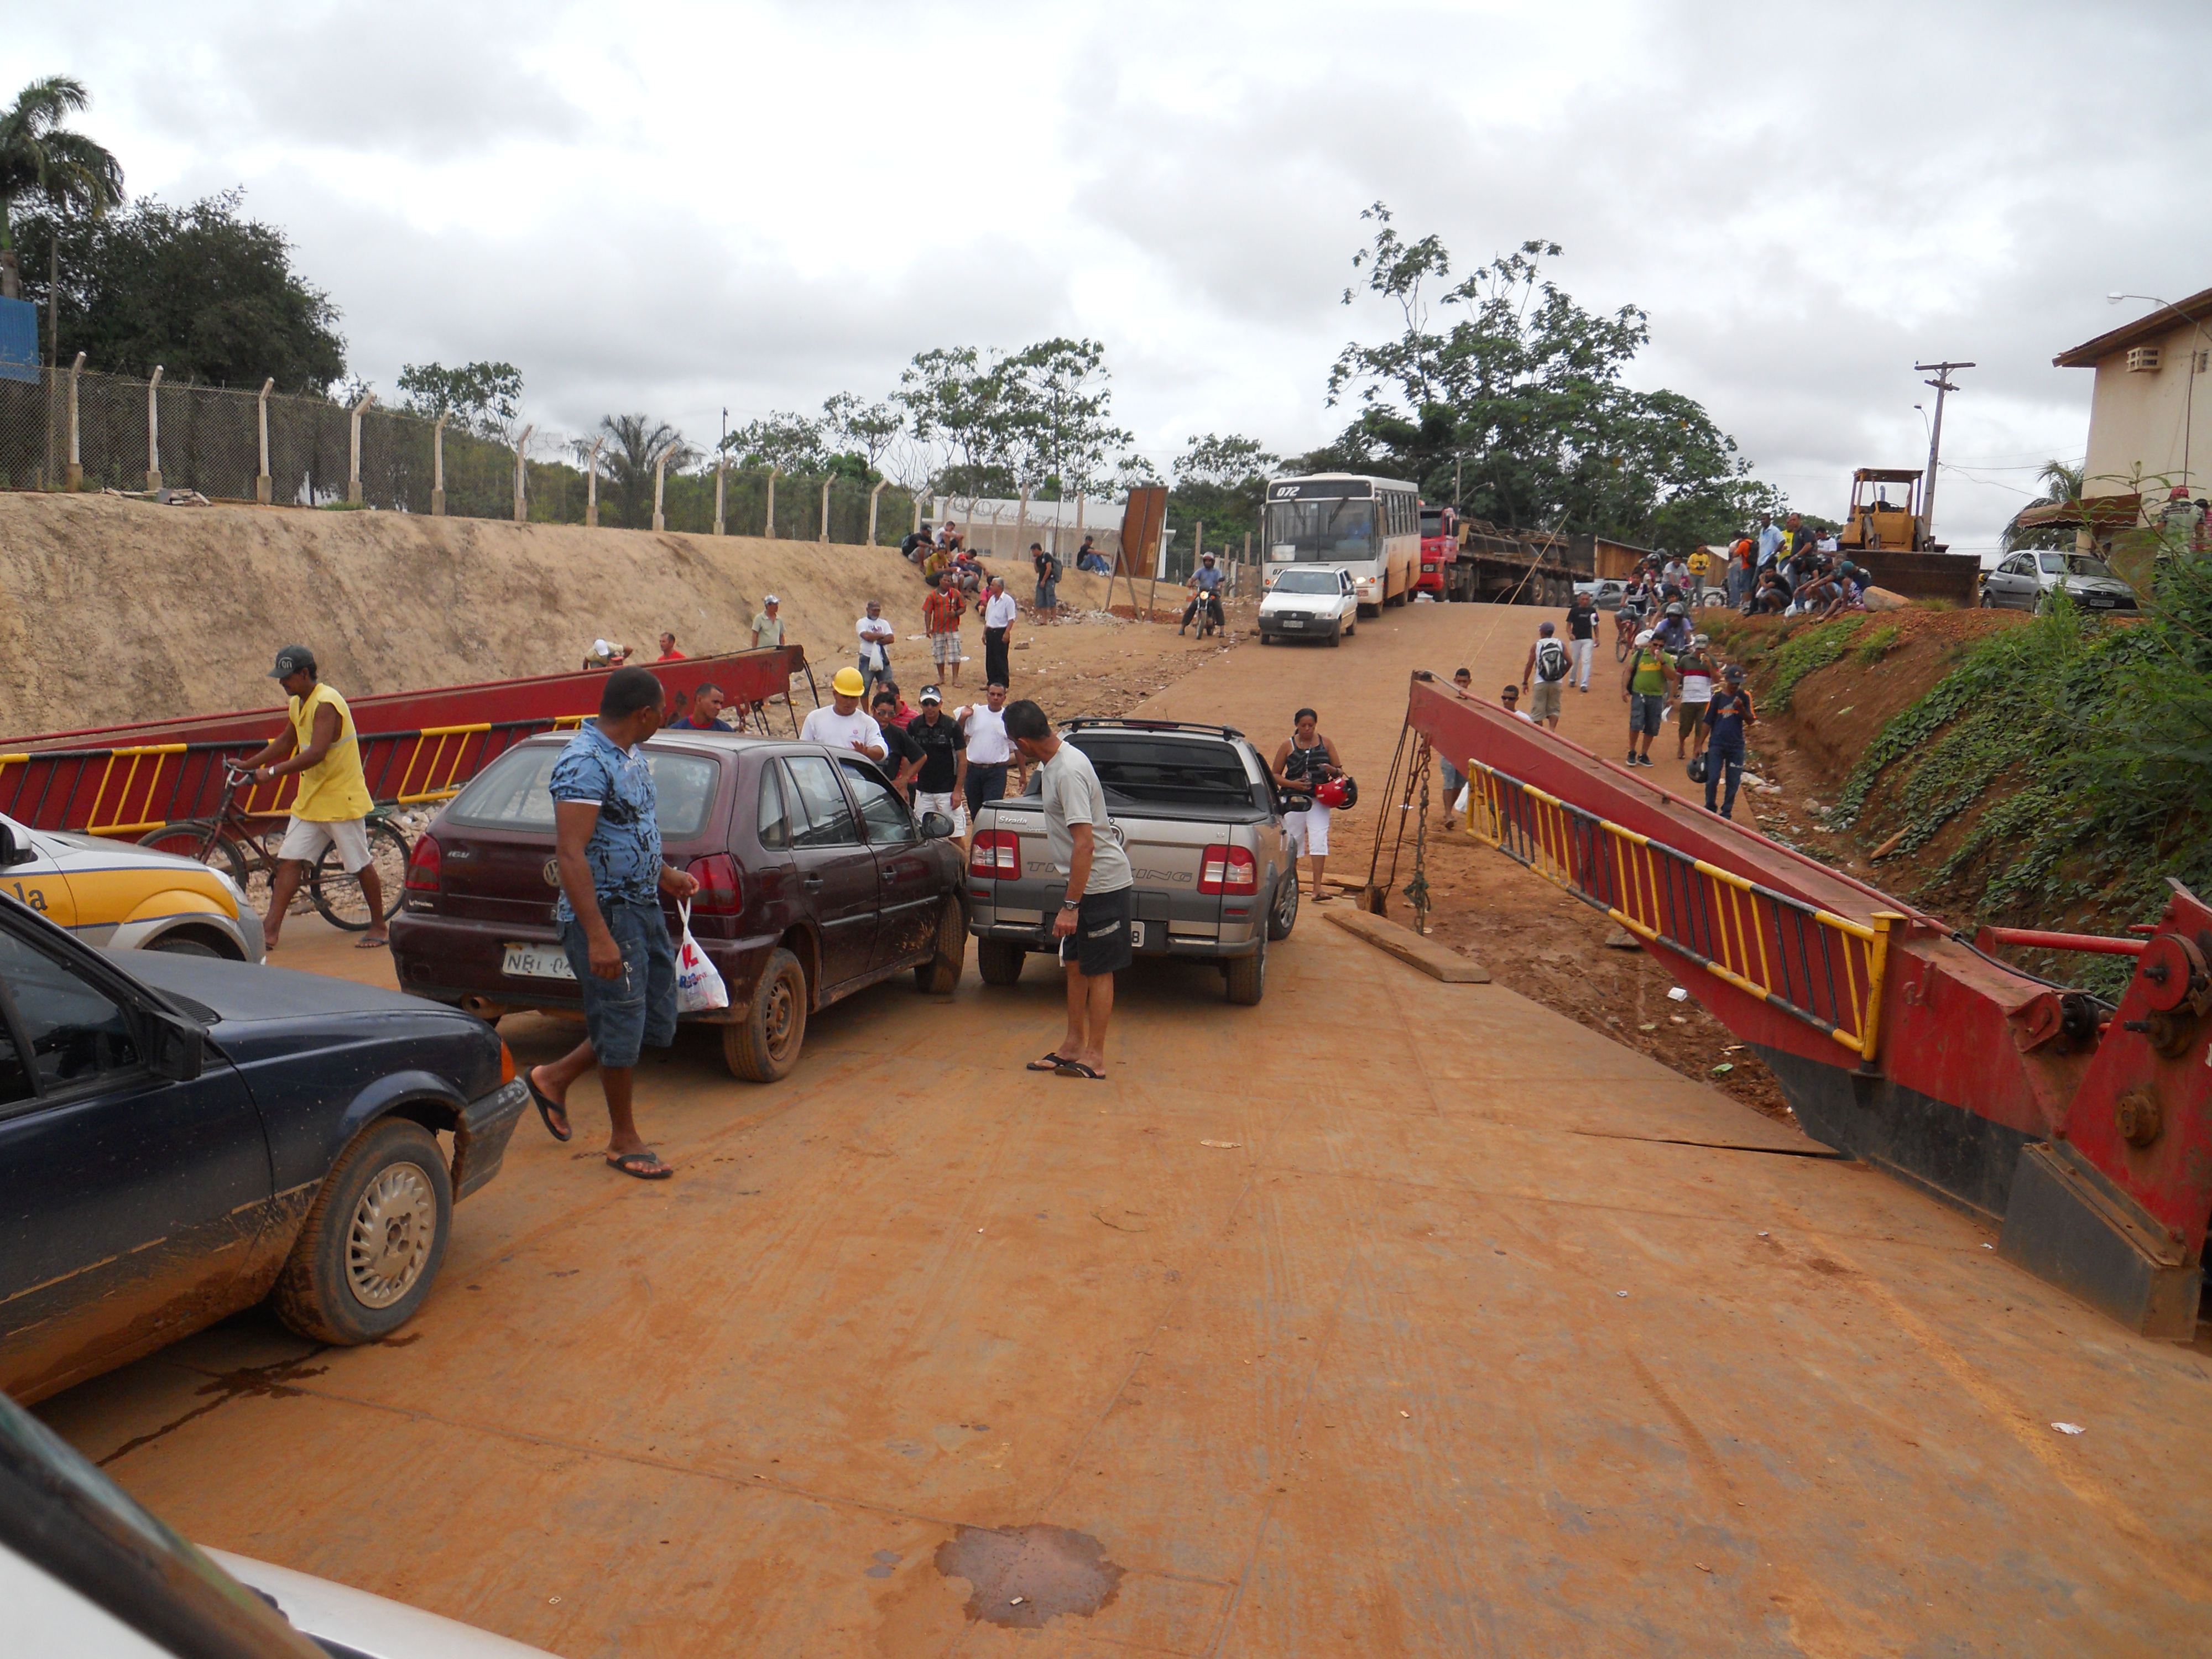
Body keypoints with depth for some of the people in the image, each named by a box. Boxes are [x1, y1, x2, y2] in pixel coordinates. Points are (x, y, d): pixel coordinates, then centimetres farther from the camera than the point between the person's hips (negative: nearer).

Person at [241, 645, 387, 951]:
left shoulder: (326, 704, -20)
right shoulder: (297, 704, 9)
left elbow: (316, 753, -28)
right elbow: (286, 741, 24)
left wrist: (273, 772, -26)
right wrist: (249, 765, 20)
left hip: (341, 797, -9)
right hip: (310, 799, 9)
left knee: (360, 865, 2)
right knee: (289, 860, 1)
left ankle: (379, 928, 15)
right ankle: (270, 930, 0)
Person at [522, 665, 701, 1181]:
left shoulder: (631, 756, 10)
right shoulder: (585, 763, -20)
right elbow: (570, 854, -26)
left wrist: (665, 875, 26)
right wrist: (598, 937, -29)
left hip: (644, 907, 10)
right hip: (606, 911, -10)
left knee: (657, 1021, 14)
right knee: (621, 1024, 1)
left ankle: (553, 1079, 31)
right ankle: (624, 1140, 19)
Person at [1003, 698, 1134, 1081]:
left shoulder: (1069, 772, -25)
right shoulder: (1055, 761, 6)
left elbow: (1084, 844, -28)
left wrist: (1070, 905, -27)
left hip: (1102, 884, -10)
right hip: (1086, 883, 10)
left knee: (1098, 970, 0)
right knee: (1075, 965, 16)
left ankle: (1095, 1057, 9)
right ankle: (1073, 1046, 26)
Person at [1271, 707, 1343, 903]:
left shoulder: (1326, 744, 6)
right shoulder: (1288, 746, 3)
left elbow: (1340, 771, 9)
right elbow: (1275, 774, 3)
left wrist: (1332, 770, -15)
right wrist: (1292, 784, -14)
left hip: (1319, 800, 0)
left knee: (1319, 839, -12)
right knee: (1292, 841, 6)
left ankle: (1317, 889, -14)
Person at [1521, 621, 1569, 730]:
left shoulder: (1536, 646, -3)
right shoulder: (1561, 644, 4)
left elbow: (1529, 665, -5)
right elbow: (1569, 662, 1)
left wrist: (1525, 683, 3)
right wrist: (1561, 675, 16)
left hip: (1540, 683, -2)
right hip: (1557, 683, 2)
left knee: (1538, 711, 7)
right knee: (1554, 709, 13)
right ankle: (1552, 731, -6)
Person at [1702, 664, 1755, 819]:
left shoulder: (1744, 696, 3)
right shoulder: (1717, 697, 1)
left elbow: (1751, 721, 0)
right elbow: (1708, 723, 4)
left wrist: (1741, 708, -19)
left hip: (1736, 747, 1)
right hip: (1716, 745, -1)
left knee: (1733, 781, 3)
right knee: (1712, 779, -6)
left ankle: (1726, 812, 15)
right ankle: (1710, 809, 11)